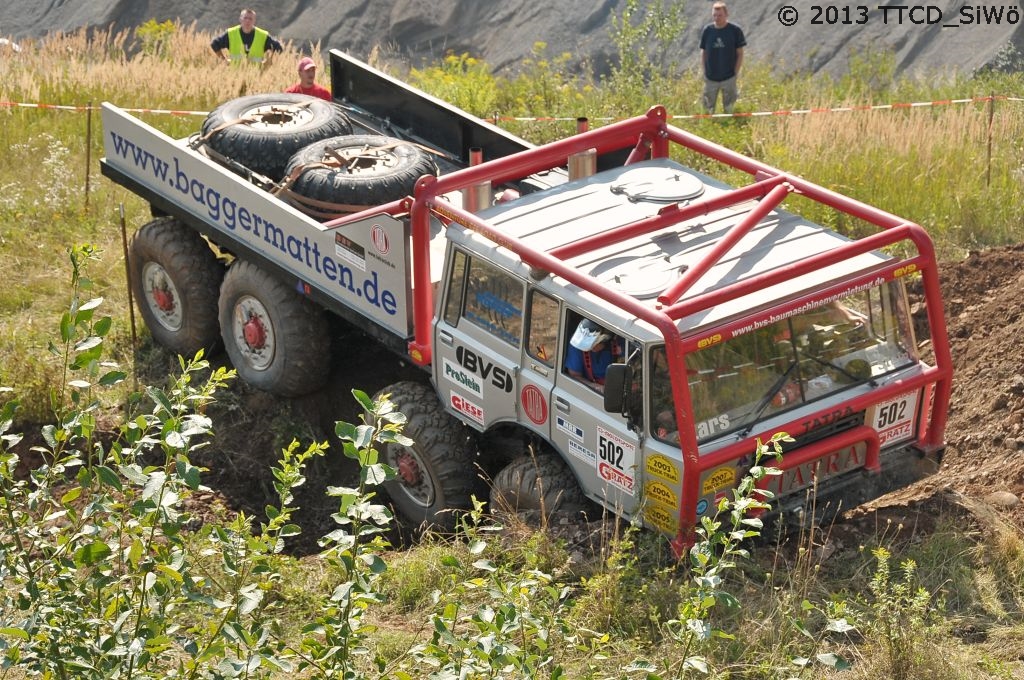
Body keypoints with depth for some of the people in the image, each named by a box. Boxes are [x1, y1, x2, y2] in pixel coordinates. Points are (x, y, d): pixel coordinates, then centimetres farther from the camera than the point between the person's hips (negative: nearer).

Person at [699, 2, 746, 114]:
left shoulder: (735, 30, -9)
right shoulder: (707, 30, -2)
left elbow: (740, 54, -2)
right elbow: (703, 53, 7)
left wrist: (736, 73, -7)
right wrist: (704, 72, 2)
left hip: (729, 78, -2)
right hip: (710, 78, 2)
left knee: (729, 109, 10)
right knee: (709, 108, 12)